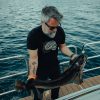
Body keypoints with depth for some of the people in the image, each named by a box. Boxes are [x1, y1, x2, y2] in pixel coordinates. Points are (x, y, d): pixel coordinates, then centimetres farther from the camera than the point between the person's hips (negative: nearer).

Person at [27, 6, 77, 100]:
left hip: (55, 65, 5)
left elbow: (62, 46, -2)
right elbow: (33, 57, -29)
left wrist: (72, 55, -18)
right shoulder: (33, 35, -31)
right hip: (40, 68, -4)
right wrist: (32, 75, -38)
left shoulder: (60, 31, -18)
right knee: (39, 89, 16)